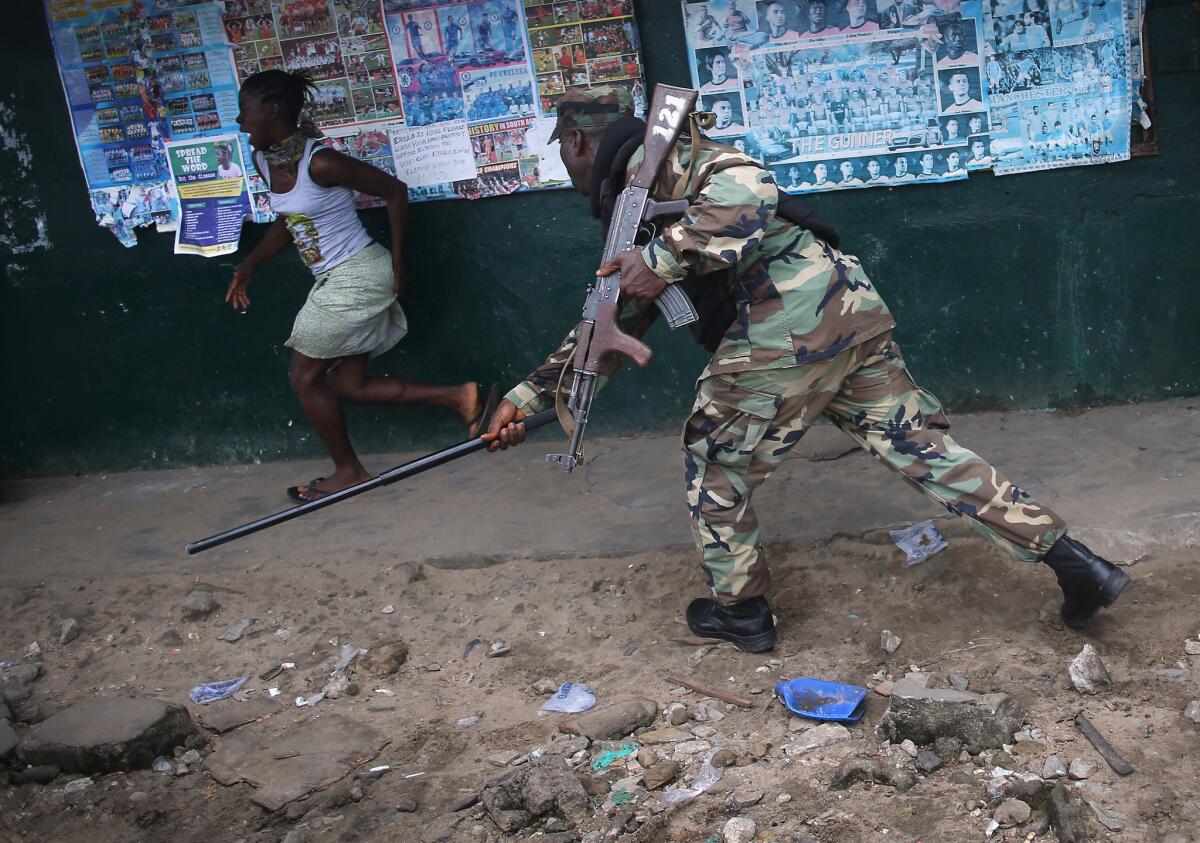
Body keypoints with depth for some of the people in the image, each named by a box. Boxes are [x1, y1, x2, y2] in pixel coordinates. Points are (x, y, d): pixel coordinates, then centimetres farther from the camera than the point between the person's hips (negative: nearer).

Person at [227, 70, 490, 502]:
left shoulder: (320, 162, -23)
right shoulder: (264, 160, 2)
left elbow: (395, 190, -14)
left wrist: (398, 264, -10)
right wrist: (249, 265, 6)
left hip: (356, 276, -9)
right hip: (336, 283, 9)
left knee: (304, 376, 2)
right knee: (349, 384, 11)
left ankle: (348, 471, 18)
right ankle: (456, 397, 14)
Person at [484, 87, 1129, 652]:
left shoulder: (649, 160, -1)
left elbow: (746, 189, -21)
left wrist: (663, 259, -19)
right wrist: (526, 397, 30)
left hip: (790, 317, -9)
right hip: (848, 304, 10)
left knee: (714, 458, 10)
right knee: (919, 443, 11)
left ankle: (739, 609, 24)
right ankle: (1073, 562, 10)